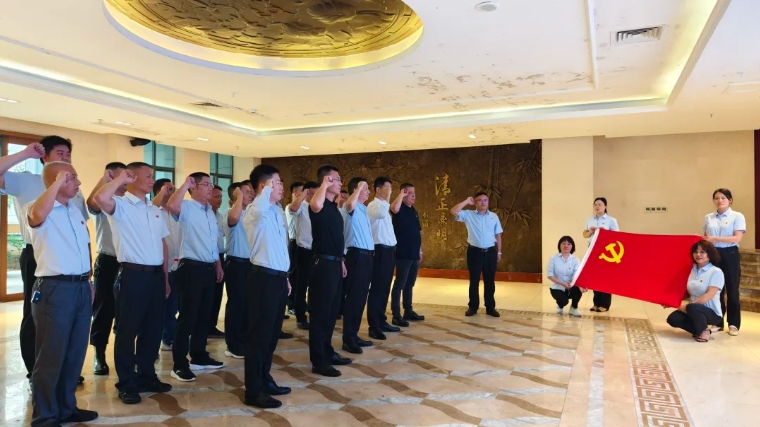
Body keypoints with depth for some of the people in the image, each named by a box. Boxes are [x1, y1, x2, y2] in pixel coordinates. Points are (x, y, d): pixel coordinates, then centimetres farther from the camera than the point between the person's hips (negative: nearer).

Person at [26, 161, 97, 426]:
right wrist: (57, 183, -26)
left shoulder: (76, 211, 15)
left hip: (80, 288, 8)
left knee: (75, 353, 15)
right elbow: (38, 215, -35)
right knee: (51, 356, 2)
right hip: (55, 289, -7)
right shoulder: (37, 209, -8)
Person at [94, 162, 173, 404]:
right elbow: (100, 198, -30)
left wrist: (165, 278, 15)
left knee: (153, 329, 14)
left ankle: (147, 377, 28)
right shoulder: (120, 205, -6)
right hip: (132, 274, -7)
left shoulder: (155, 210, 16)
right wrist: (122, 178, -14)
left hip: (155, 275, 7)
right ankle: (126, 384, 15)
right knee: (128, 330, 3)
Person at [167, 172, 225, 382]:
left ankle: (199, 356, 27)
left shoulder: (210, 211, 16)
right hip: (192, 268, -8)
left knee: (203, 315, 15)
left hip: (209, 268, 8)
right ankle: (179, 364, 4)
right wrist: (185, 184, -23)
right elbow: (171, 206, -35)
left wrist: (218, 266, 20)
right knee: (187, 317, -4)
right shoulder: (186, 208, -9)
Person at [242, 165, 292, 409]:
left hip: (278, 277, 9)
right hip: (264, 278, -9)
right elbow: (260, 208, -42)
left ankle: (264, 380, 31)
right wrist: (268, 187, -27)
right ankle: (253, 391, 10)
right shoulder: (256, 211, -13)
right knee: (259, 334, -1)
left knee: (272, 333, 17)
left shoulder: (277, 211, 14)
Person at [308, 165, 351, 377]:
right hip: (323, 264, -9)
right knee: (320, 313, -3)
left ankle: (327, 352, 29)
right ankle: (318, 361, 4)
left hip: (335, 263, 9)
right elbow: (315, 205, -40)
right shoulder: (321, 205, -12)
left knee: (331, 311, 16)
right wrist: (324, 184, -30)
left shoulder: (334, 207, 16)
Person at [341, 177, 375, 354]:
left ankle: (354, 335, 21)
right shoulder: (350, 208, -9)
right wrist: (359, 188, -23)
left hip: (366, 255, 9)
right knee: (353, 297, -6)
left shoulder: (363, 209, 19)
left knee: (361, 297, 12)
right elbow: (350, 204, -35)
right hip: (357, 255, -9)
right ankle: (348, 339, -1)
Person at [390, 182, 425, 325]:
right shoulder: (400, 209, -8)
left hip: (414, 254, 8)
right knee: (400, 284, -5)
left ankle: (408, 311, 24)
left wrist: (420, 250, 18)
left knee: (409, 284, 15)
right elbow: (394, 209, -35)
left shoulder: (414, 211, 16)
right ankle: (396, 315, -2)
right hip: (403, 254, -8)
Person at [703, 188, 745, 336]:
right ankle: (717, 322, 16)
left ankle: (733, 324, 13)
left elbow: (737, 238, -13)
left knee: (732, 289, 2)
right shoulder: (708, 218, 10)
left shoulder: (737, 216, -3)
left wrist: (715, 239, -23)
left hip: (730, 254, -3)